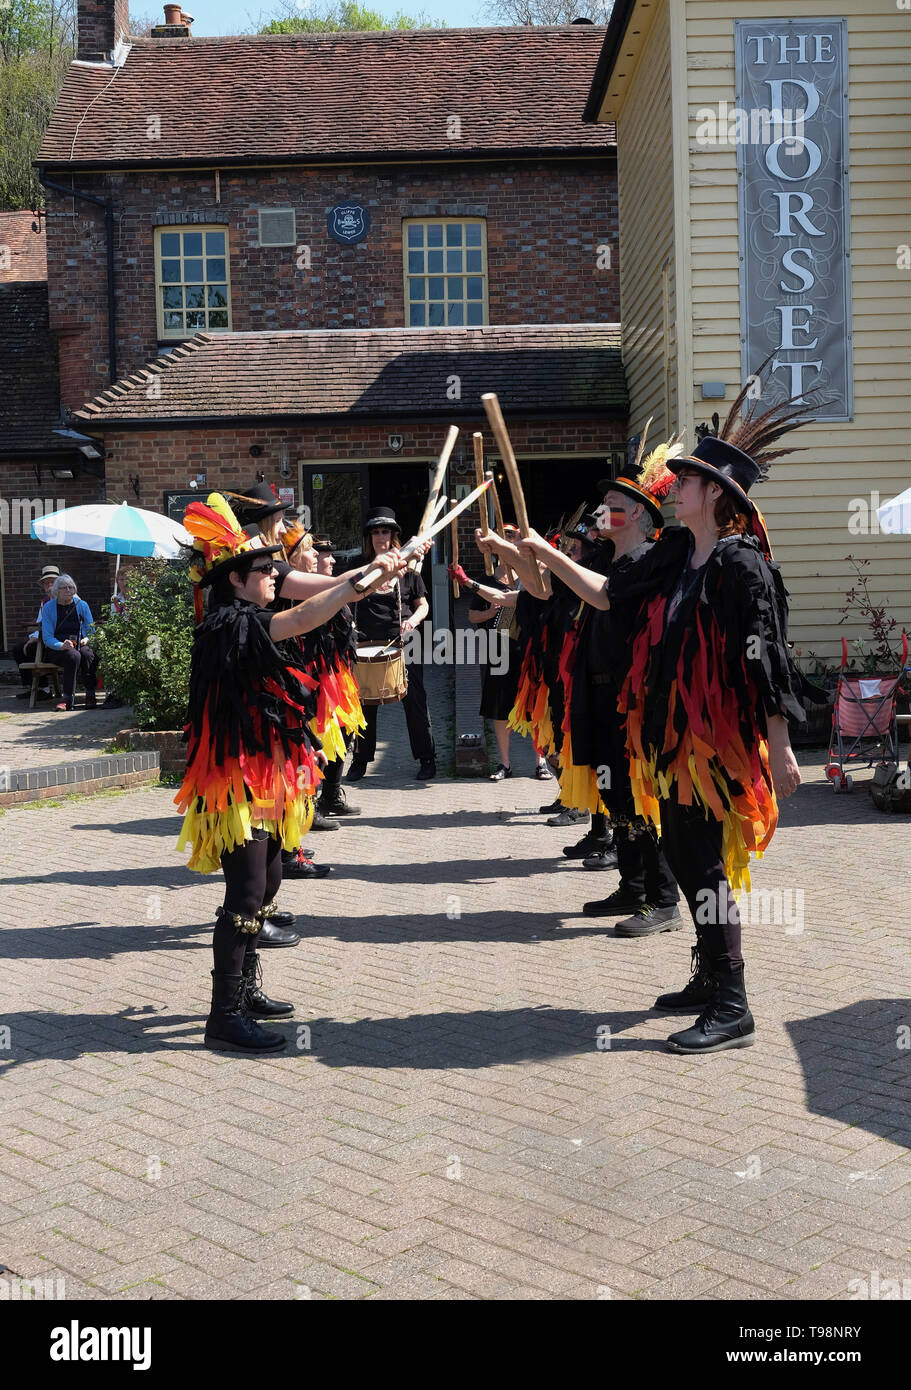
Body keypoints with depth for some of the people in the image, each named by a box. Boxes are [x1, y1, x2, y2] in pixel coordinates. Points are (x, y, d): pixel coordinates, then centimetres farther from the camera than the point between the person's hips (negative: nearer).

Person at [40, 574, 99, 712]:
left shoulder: (82, 605, 6)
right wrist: (62, 645, -26)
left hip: (79, 644, 2)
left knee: (87, 654, -34)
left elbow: (92, 630, 11)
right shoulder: (49, 607, 0)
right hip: (56, 649, -2)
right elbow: (47, 638, -6)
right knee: (73, 655, -36)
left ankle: (91, 695, -29)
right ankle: (68, 698, -35)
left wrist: (87, 639, -13)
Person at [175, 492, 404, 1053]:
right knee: (247, 891, -8)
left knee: (266, 880, 17)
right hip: (239, 779, -11)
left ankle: (246, 989, 30)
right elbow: (305, 618, -30)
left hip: (262, 778, 11)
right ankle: (225, 1015, -2)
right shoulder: (229, 624, -20)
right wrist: (366, 575, -29)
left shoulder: (244, 623, 13)